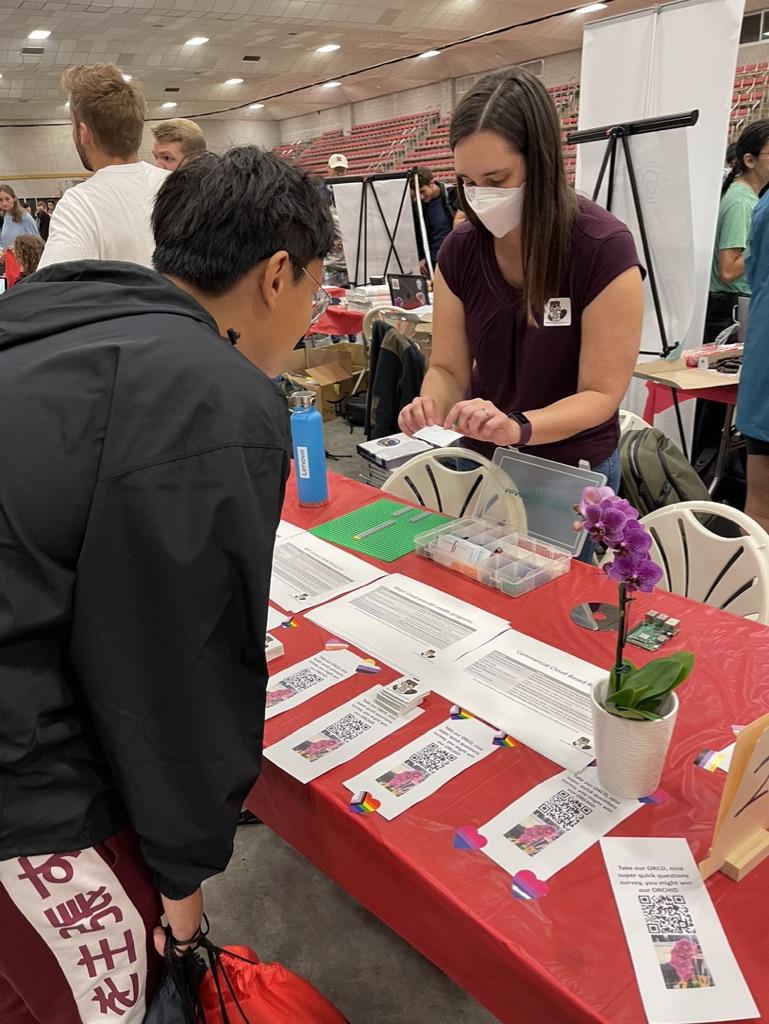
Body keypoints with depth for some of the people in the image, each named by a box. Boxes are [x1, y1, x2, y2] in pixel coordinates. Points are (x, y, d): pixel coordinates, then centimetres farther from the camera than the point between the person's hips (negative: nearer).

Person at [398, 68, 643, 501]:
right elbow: (448, 368, -4)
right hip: (480, 463, 4)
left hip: (572, 474, -4)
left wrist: (517, 427, -38)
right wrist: (430, 406, -27)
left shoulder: (604, 248, -20)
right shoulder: (459, 250, -8)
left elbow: (601, 394, -20)